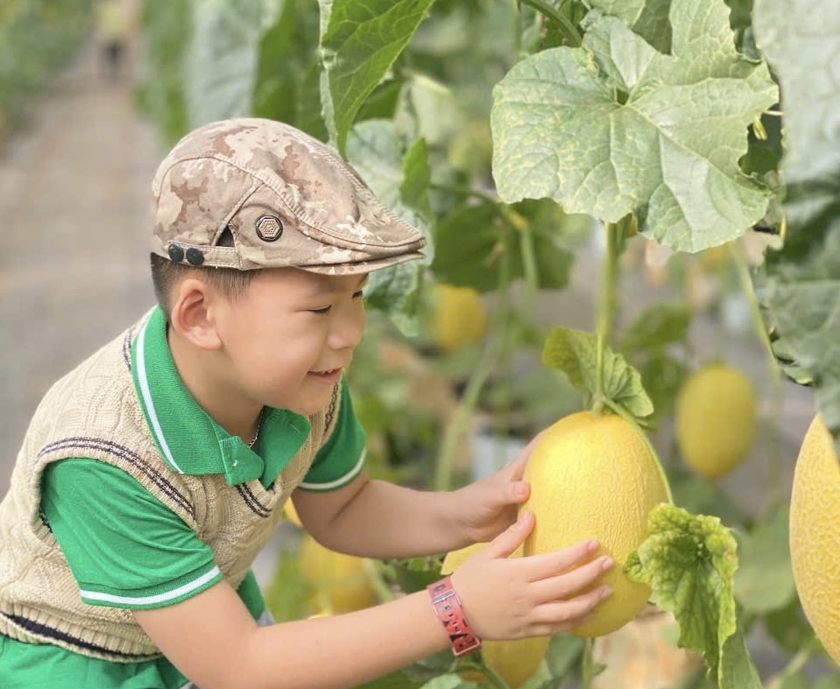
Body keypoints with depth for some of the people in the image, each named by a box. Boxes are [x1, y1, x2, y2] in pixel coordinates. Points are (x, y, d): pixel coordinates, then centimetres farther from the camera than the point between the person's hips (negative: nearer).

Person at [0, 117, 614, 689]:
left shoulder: (301, 382, -19)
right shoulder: (103, 460, -37)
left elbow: (337, 510, 2)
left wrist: (465, 515, -18)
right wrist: (458, 613, -37)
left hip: (210, 625, 6)